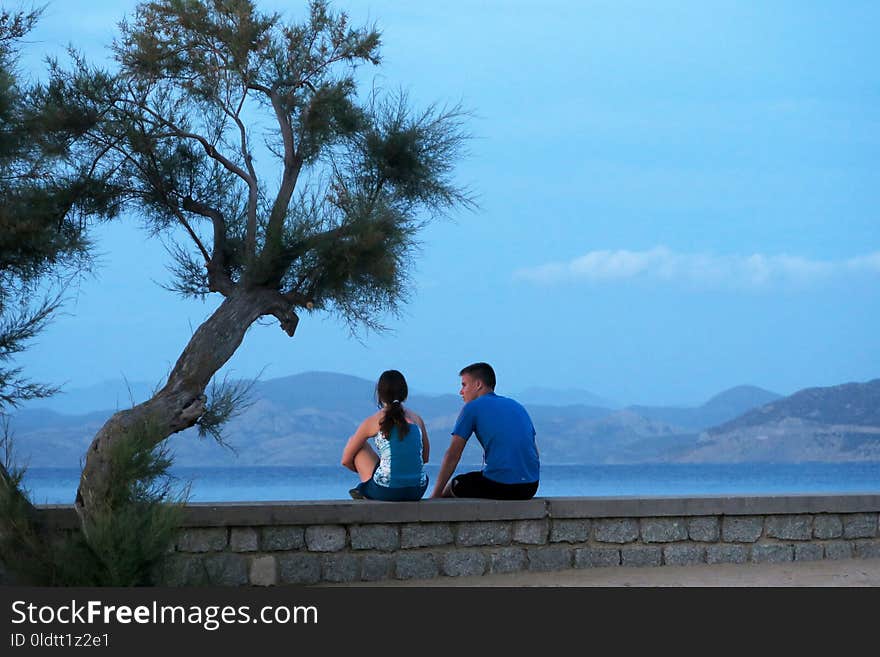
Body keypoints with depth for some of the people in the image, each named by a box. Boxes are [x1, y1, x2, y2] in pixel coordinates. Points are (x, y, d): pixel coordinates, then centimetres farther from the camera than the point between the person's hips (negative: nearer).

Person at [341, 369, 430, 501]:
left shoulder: (373, 421, 1)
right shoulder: (416, 419, 9)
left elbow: (346, 460, 10)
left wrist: (365, 472, 29)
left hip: (386, 492, -3)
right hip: (416, 492, 3)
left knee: (356, 443, 18)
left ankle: (364, 490, 25)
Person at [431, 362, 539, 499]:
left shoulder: (472, 407, 1)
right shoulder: (517, 406, 20)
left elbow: (452, 456, -1)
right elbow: (535, 453, 22)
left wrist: (436, 495, 4)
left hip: (499, 484, -6)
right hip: (530, 487, 6)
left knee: (454, 485, 21)